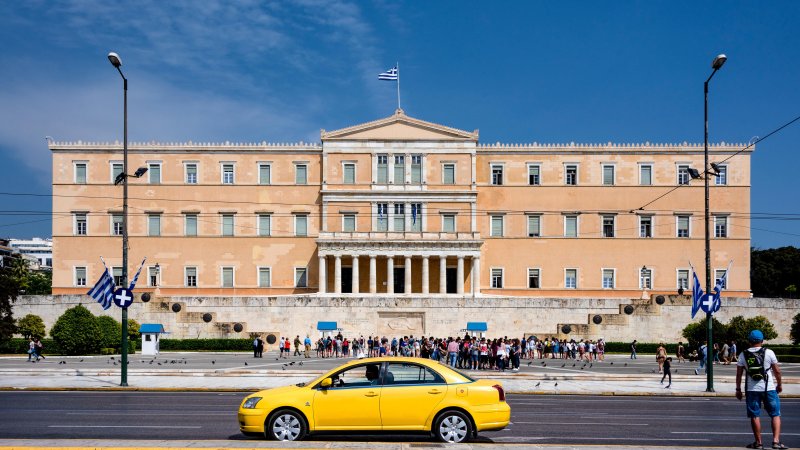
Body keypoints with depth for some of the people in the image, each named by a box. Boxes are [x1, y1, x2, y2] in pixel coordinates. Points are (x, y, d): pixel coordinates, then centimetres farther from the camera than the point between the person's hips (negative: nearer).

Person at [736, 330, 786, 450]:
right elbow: (777, 370, 0)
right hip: (769, 388, -1)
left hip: (752, 390, 1)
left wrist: (738, 389, 10)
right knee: (775, 415, 7)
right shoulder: (769, 353, -3)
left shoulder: (743, 355, 1)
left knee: (755, 416, 7)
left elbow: (739, 374, 2)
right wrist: (779, 385, 14)